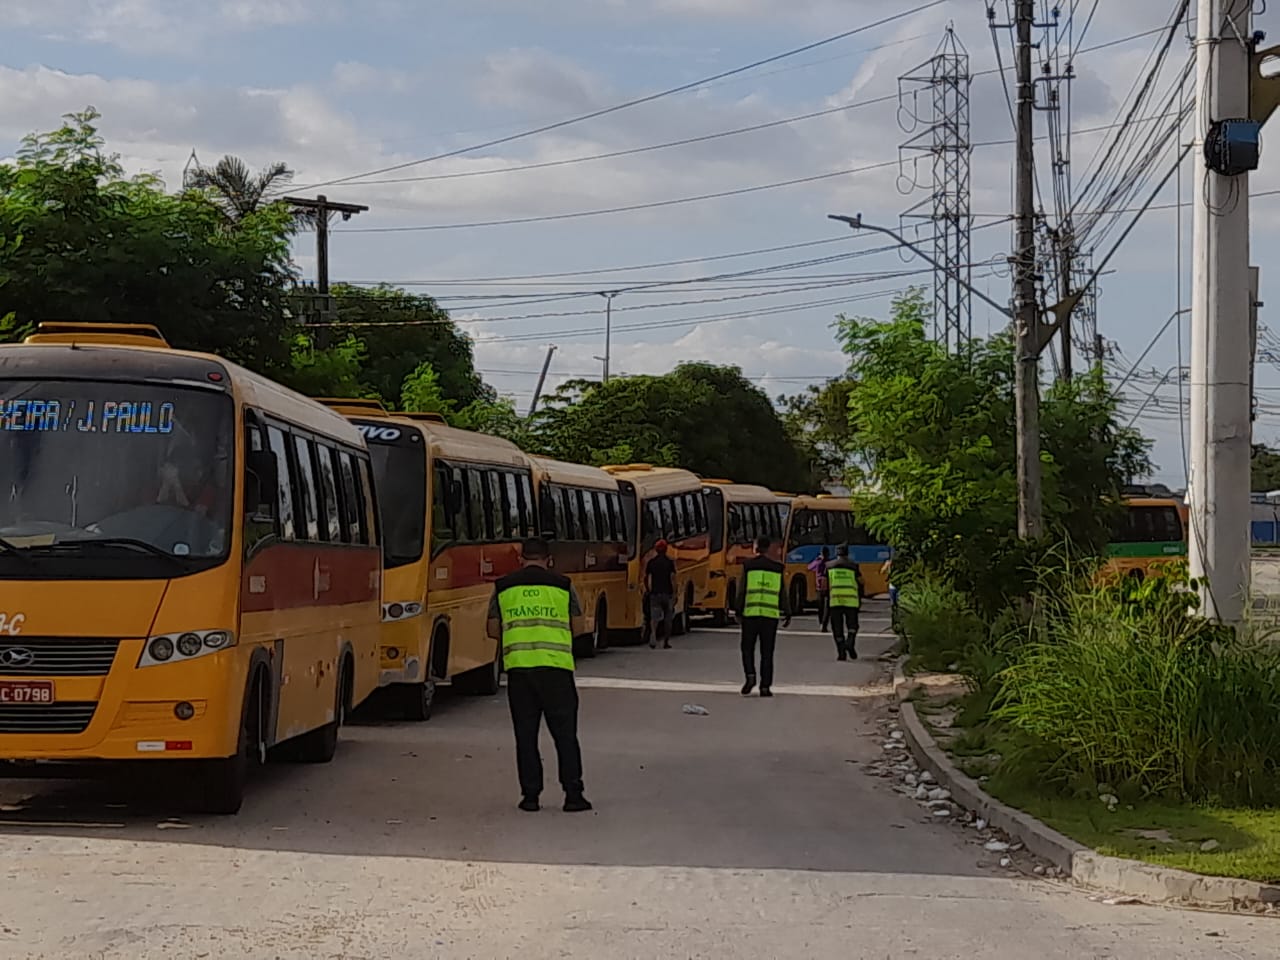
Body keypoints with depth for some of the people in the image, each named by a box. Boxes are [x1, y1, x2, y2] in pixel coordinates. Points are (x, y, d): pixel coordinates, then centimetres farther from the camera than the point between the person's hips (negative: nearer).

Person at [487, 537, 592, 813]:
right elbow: (579, 627, 7)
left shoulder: (503, 587, 8)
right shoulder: (562, 584, 3)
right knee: (565, 733, 4)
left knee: (526, 734, 8)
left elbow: (493, 630, 12)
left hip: (518, 666, 1)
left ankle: (530, 795, 8)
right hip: (555, 666, -1)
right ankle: (573, 793, 1)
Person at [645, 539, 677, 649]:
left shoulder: (651, 562, 4)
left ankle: (653, 632, -31)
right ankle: (666, 642, 15)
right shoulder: (670, 562, -3)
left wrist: (647, 590, 18)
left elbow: (646, 577, 3)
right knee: (668, 619, 11)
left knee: (654, 616, 0)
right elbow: (672, 578, -10)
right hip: (667, 593, -1)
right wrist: (674, 594, -7)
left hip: (654, 593, 1)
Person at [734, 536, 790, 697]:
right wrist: (787, 614, 11)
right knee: (767, 652, 5)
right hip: (770, 615, 1)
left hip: (750, 613, -1)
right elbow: (782, 593, 5)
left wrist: (738, 612, 1)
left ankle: (750, 675, -11)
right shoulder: (777, 568, 4)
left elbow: (742, 591, -4)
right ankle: (765, 686, 1)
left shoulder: (748, 566, -1)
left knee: (748, 648, 11)